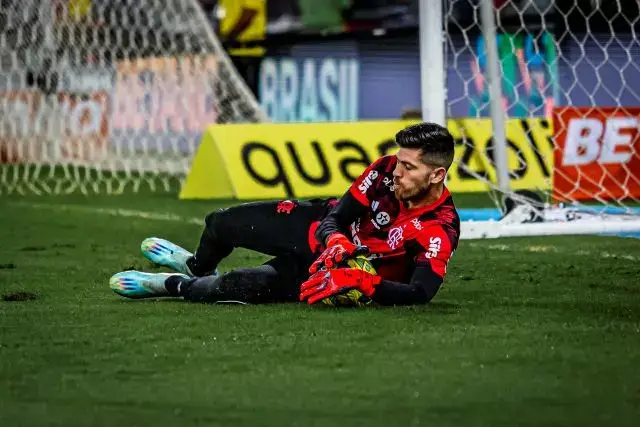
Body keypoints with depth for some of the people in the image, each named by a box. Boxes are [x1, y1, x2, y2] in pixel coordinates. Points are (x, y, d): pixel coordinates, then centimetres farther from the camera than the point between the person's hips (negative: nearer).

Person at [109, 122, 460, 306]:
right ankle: (197, 266, 54)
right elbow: (336, 217, -15)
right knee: (220, 224, 14)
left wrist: (358, 282, -52)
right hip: (322, 230, 5)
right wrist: (337, 243, -38)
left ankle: (173, 285, 12)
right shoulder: (388, 170, -21)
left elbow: (420, 294, -44)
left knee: (246, 286, -22)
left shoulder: (439, 232, -35)